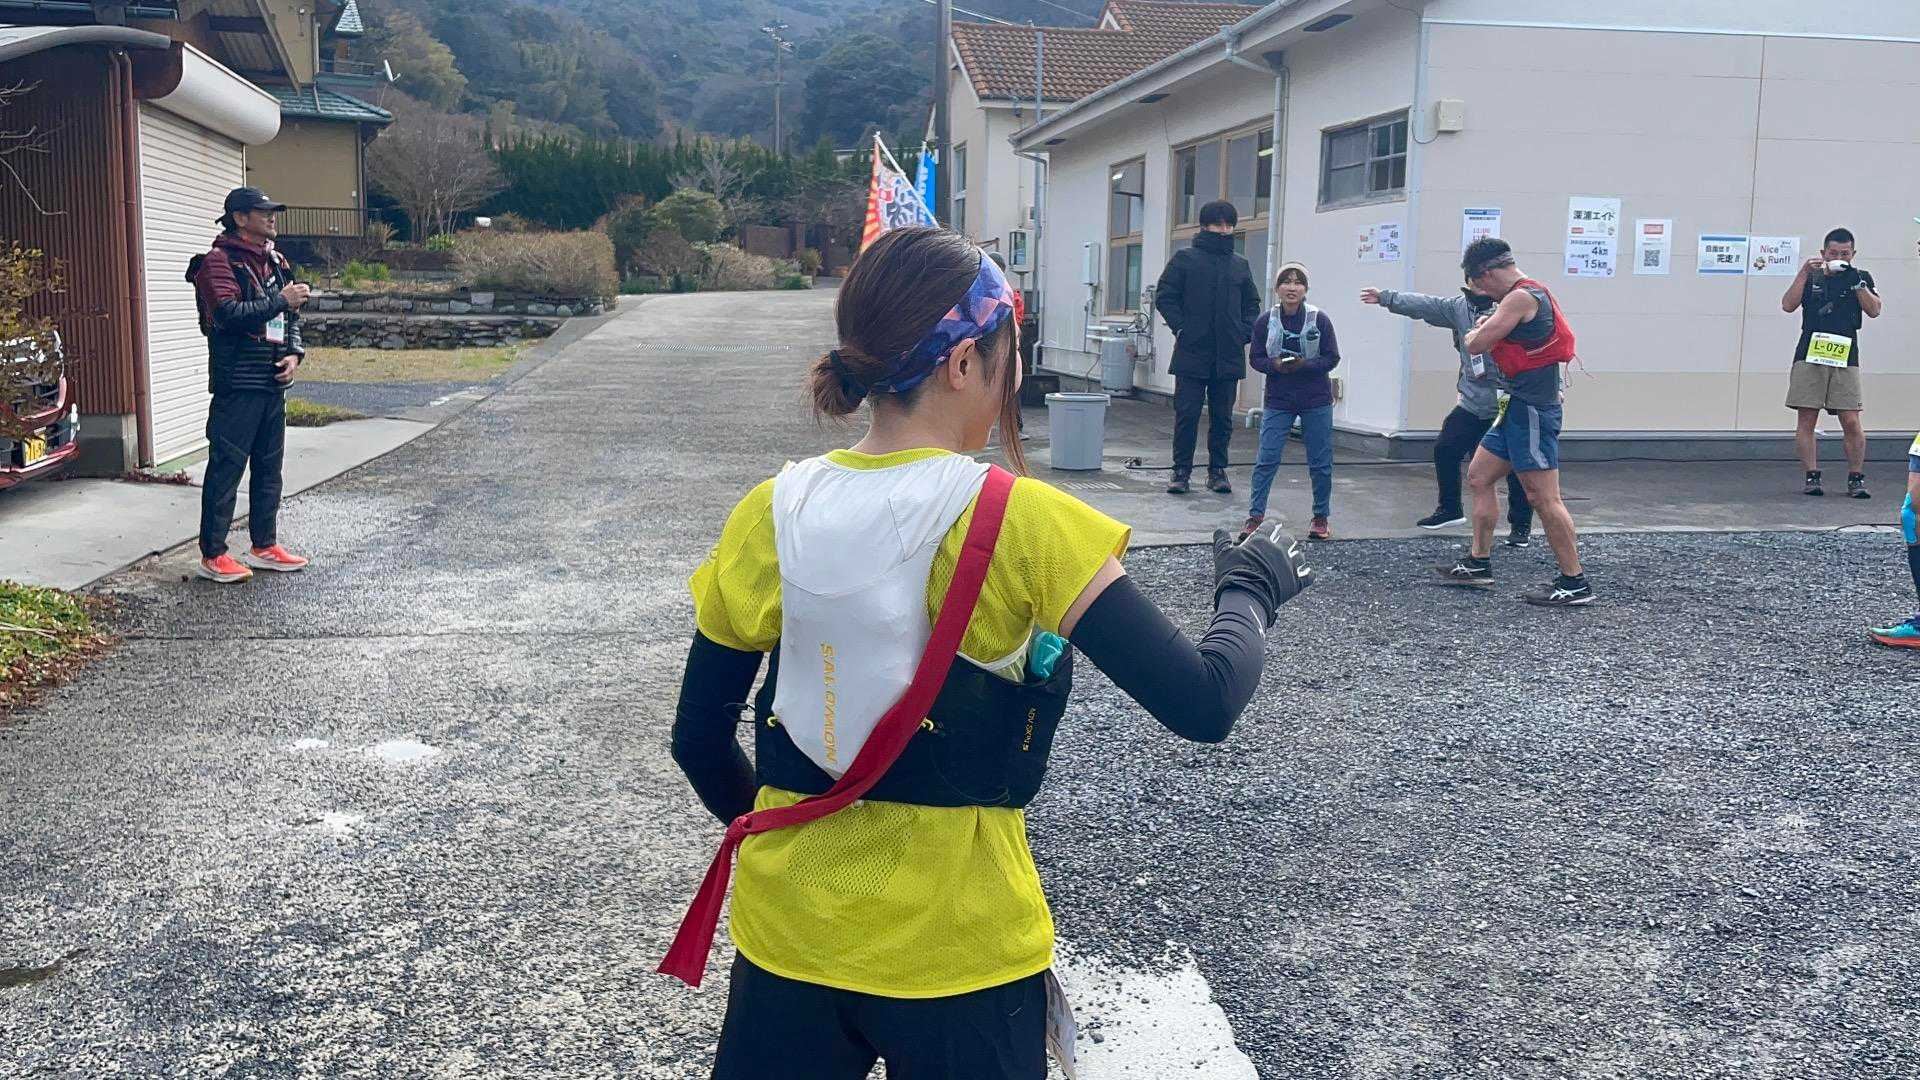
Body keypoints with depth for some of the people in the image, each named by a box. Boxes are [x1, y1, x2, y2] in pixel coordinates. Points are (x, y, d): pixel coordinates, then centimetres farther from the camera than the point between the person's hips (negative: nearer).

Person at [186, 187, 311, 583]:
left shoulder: (276, 262, 16)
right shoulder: (219, 261, -9)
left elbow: (292, 316, 20)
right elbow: (230, 314, -24)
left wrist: (294, 354, 3)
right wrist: (280, 300, -17)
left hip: (272, 383, 8)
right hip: (237, 383, -8)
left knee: (269, 466, 14)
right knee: (226, 467, -5)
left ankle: (264, 546, 24)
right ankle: (212, 555, 1)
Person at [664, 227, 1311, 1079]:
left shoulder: (771, 516, -6)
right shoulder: (1021, 524, -17)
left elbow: (698, 738, 2)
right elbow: (1202, 704, -17)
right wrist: (1248, 594, 2)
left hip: (788, 935, 3)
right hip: (960, 949, -3)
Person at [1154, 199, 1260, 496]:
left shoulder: (1240, 265, 14)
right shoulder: (1184, 259, 2)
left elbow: (1252, 304, 21)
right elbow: (1164, 296, 1)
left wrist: (1245, 333, 6)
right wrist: (1180, 327, -9)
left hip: (1228, 356, 4)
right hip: (1192, 352, -3)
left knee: (1222, 417, 8)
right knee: (1186, 415, -3)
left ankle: (1217, 471, 17)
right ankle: (1181, 471, 7)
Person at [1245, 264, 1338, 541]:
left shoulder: (1320, 320, -8)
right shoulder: (1265, 320, -4)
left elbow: (1332, 358, -4)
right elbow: (1256, 359, 2)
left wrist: (1304, 365, -20)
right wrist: (1275, 365, -18)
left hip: (1316, 401, 0)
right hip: (1278, 400, 0)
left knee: (1321, 463, 6)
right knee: (1267, 459, -4)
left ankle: (1321, 518, 21)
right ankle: (1255, 515, 7)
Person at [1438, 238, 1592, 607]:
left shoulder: (1521, 298, -16)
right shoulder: (1530, 295, 16)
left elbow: (1474, 345, -17)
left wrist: (1478, 329, 4)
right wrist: (1489, 327, 14)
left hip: (1532, 410, -11)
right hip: (1519, 407, 11)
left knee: (1543, 497, -9)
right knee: (1479, 477, 15)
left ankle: (1575, 583, -4)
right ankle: (1479, 564, 21)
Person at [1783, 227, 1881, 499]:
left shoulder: (1860, 277, 14)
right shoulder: (1811, 278, 14)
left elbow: (1874, 310, 2)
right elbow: (1788, 306, 1)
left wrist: (1855, 281, -7)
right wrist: (1804, 272, -5)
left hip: (1845, 357, 0)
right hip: (1809, 355, 0)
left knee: (1851, 421, -6)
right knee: (1807, 419, -3)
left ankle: (1856, 479, 3)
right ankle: (1812, 477, 2)